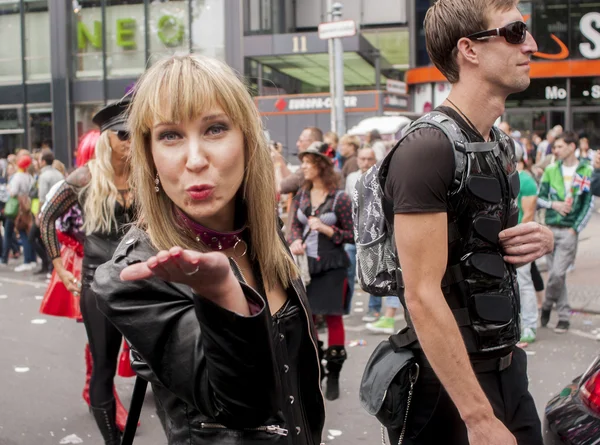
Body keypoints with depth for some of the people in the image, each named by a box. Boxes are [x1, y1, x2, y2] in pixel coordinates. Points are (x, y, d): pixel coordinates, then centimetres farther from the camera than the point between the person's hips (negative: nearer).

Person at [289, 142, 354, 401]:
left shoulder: (340, 198, -8)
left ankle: (333, 377, 15)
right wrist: (296, 241, -6)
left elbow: (351, 235, -5)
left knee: (333, 318, 3)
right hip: (306, 264, 4)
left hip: (332, 266, -4)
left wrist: (325, 229, -17)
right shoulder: (301, 195, 5)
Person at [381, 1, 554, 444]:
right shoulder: (428, 148, -20)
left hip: (508, 366, 8)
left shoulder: (501, 144, 7)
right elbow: (422, 295, -24)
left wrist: (537, 239, 0)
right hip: (452, 379, -8)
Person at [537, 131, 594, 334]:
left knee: (557, 273, -11)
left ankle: (546, 306, 12)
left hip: (569, 230, -3)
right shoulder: (551, 170, 7)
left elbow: (589, 204, -2)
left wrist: (575, 228, -7)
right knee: (555, 273, 6)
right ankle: (564, 315, 19)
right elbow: (539, 197, 9)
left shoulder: (586, 172, -2)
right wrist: (553, 204, -10)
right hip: (550, 228, 4)